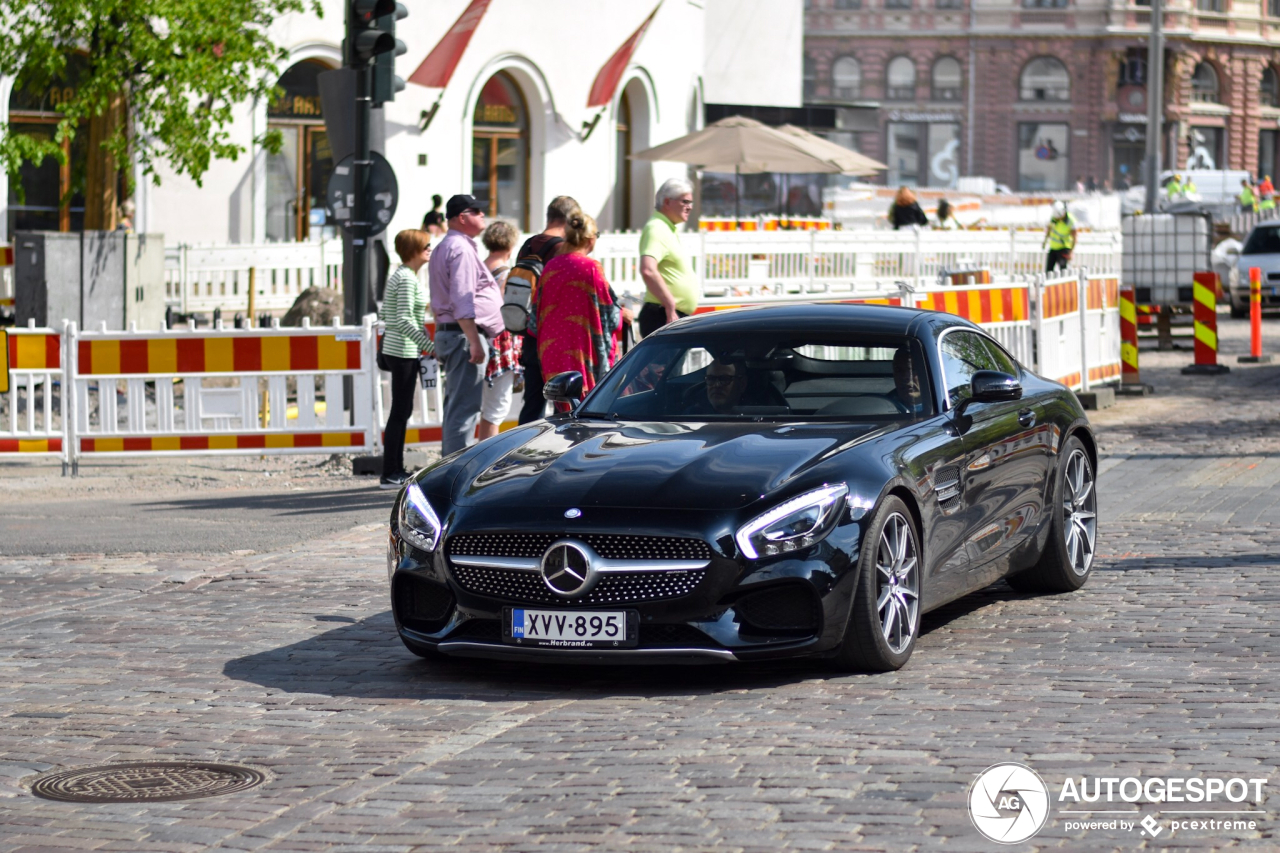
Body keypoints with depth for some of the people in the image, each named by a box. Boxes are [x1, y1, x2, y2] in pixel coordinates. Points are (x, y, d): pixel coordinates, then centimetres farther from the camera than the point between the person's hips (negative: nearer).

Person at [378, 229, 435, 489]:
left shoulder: (398, 275, 15)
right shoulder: (407, 279, -16)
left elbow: (384, 314, 20)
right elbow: (403, 321, -21)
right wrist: (430, 346, -23)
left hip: (395, 349, 10)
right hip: (404, 352, -10)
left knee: (402, 410, 13)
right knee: (400, 411, -7)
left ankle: (396, 471, 17)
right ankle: (390, 475, -5)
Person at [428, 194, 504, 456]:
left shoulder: (443, 248, 22)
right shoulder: (461, 248, -12)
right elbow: (462, 302, -21)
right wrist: (475, 343, -23)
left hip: (447, 333, 11)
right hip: (465, 335, -11)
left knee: (456, 407, 15)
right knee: (464, 408, -12)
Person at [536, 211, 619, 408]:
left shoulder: (550, 267, 5)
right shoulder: (591, 267, -11)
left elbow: (541, 310, 11)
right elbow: (607, 311, -6)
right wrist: (621, 314, 16)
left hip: (552, 347, 5)